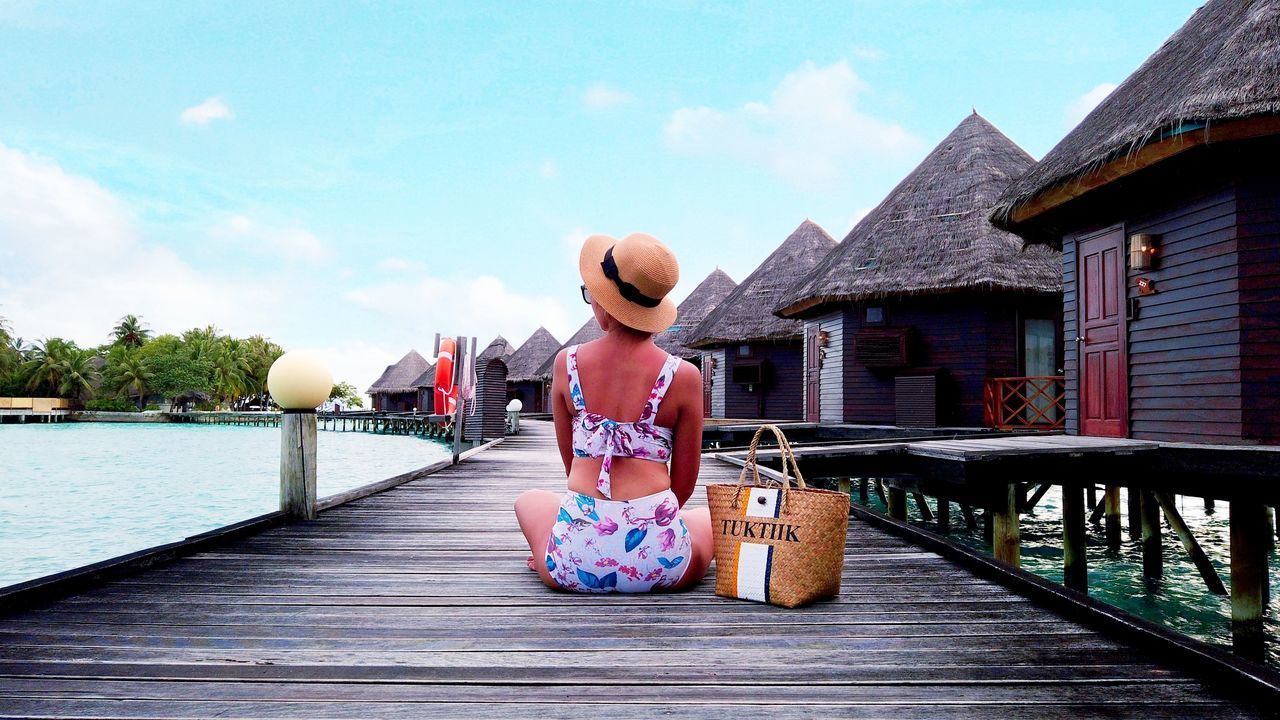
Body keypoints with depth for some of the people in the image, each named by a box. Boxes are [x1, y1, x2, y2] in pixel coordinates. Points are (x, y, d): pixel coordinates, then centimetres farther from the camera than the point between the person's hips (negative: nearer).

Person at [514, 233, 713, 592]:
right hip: (660, 562, -2)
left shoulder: (567, 363, 0)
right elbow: (684, 484, 4)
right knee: (712, 515, 34)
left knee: (529, 500, 37)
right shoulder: (683, 376, -5)